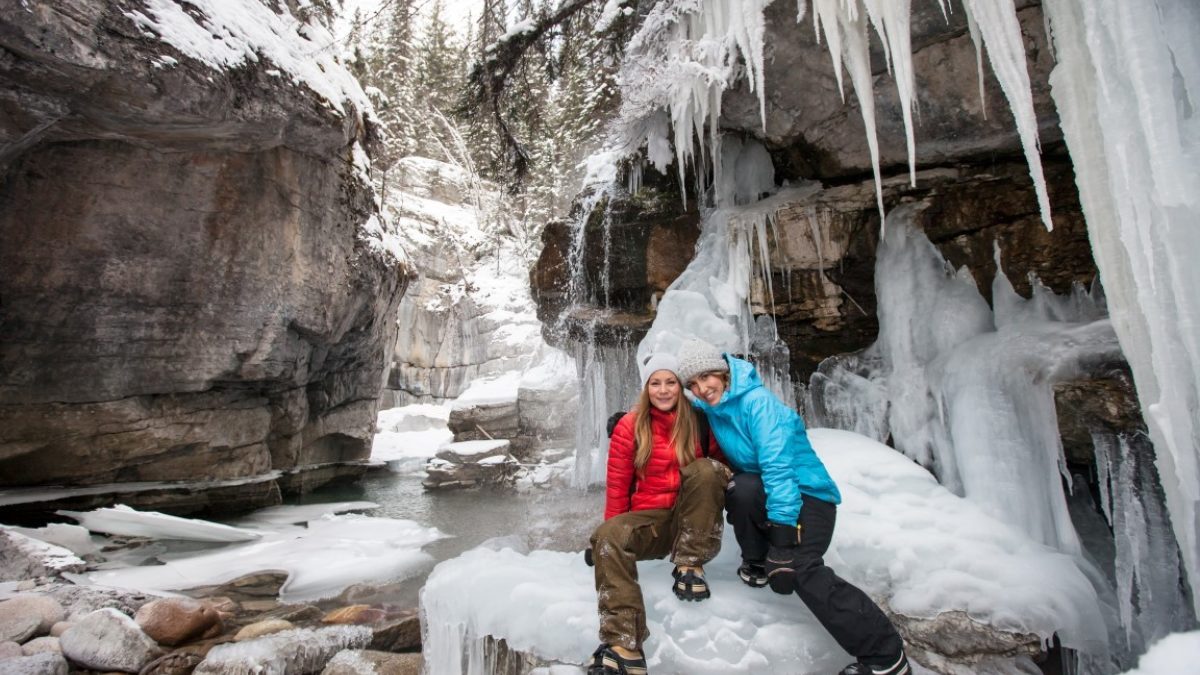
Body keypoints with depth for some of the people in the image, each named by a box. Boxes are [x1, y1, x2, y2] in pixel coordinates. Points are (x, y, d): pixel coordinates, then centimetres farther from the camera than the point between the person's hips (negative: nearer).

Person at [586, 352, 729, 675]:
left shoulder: (699, 422, -1)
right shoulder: (629, 427, -3)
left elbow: (720, 463, 11)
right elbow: (617, 485, 1)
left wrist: (724, 476, -10)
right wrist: (612, 529, 0)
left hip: (693, 522, 0)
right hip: (650, 518, 0)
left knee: (705, 469, -26)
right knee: (608, 537, -30)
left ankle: (689, 565, -17)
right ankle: (624, 646, -37)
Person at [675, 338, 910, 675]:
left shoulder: (756, 401, -22)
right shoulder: (710, 405, 0)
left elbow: (778, 467, -29)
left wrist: (783, 534, -33)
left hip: (808, 494, -6)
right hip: (760, 490, 6)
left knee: (800, 569, -28)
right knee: (740, 488, -28)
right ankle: (756, 562, 0)